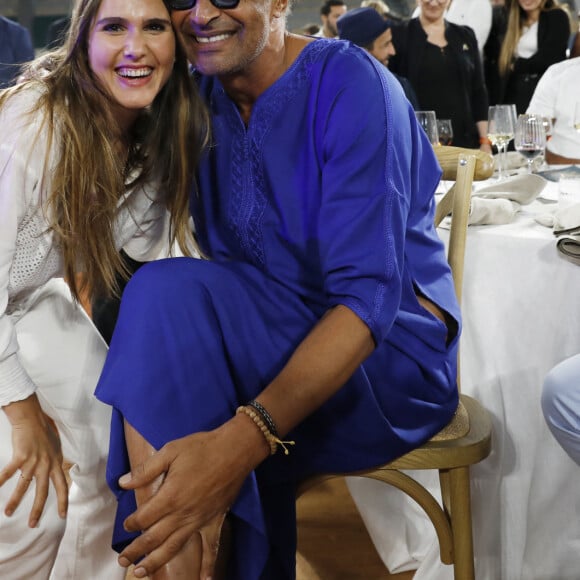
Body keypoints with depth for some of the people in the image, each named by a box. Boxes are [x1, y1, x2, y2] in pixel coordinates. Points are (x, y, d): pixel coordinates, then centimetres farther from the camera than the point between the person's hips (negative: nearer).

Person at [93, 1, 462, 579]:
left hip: (391, 352, -6)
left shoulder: (349, 82, -15)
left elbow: (369, 297, -24)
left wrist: (243, 438, -38)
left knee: (168, 294, -26)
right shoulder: (199, 97, 4)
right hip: (268, 351, 6)